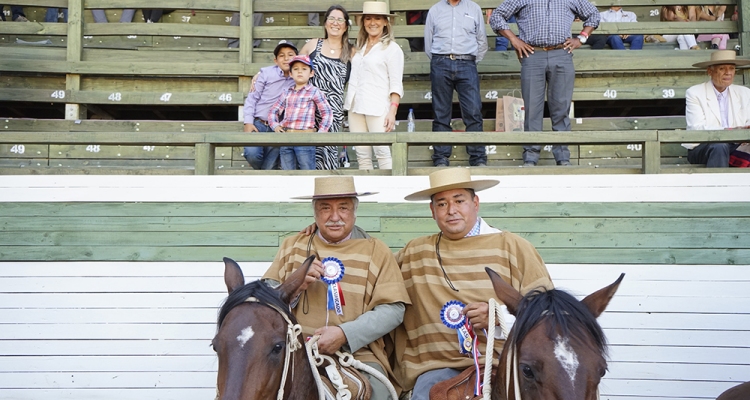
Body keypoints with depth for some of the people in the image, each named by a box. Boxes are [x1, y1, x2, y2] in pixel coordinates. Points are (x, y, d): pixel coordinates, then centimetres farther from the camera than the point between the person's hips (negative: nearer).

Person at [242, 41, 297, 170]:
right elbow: (252, 97, 1)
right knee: (253, 154, -24)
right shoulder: (266, 73, -1)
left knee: (270, 167, -3)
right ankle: (260, 172, 8)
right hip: (258, 124, -2)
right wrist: (248, 122, -6)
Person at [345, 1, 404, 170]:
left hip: (377, 109, -6)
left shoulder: (391, 48, -1)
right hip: (356, 107, 6)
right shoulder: (360, 47, 17)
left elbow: (396, 84, -6)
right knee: (362, 155, 5)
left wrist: (392, 111, -15)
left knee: (382, 153, -9)